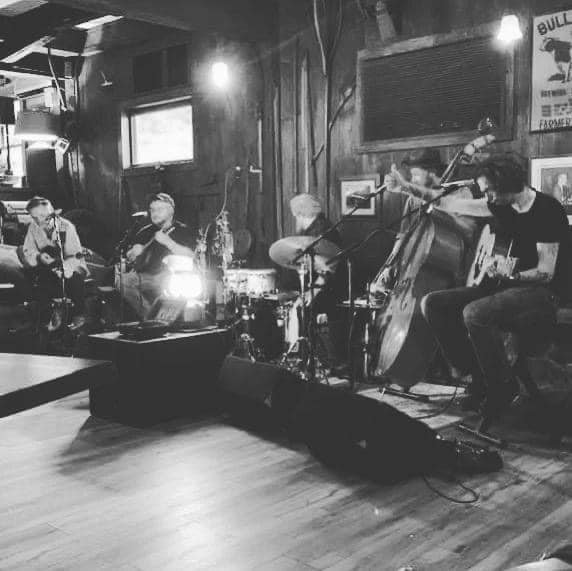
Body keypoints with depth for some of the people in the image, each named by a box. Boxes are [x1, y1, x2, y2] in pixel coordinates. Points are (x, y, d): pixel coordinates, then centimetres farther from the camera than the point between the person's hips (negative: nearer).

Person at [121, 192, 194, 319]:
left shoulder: (181, 230, 5)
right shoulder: (145, 232, 19)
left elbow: (190, 256, -11)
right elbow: (128, 258, 20)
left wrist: (167, 241, -18)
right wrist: (134, 252, -4)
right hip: (143, 275, 4)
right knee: (123, 280, -21)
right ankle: (149, 317, -15)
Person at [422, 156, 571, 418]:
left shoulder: (547, 210, -16)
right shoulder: (503, 206, 7)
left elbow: (546, 273, -18)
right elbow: (451, 204, 14)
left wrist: (512, 275, -34)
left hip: (542, 294, -8)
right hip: (506, 286, 8)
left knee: (475, 313, -35)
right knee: (433, 304, -6)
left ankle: (502, 386, -12)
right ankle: (480, 377, 0)